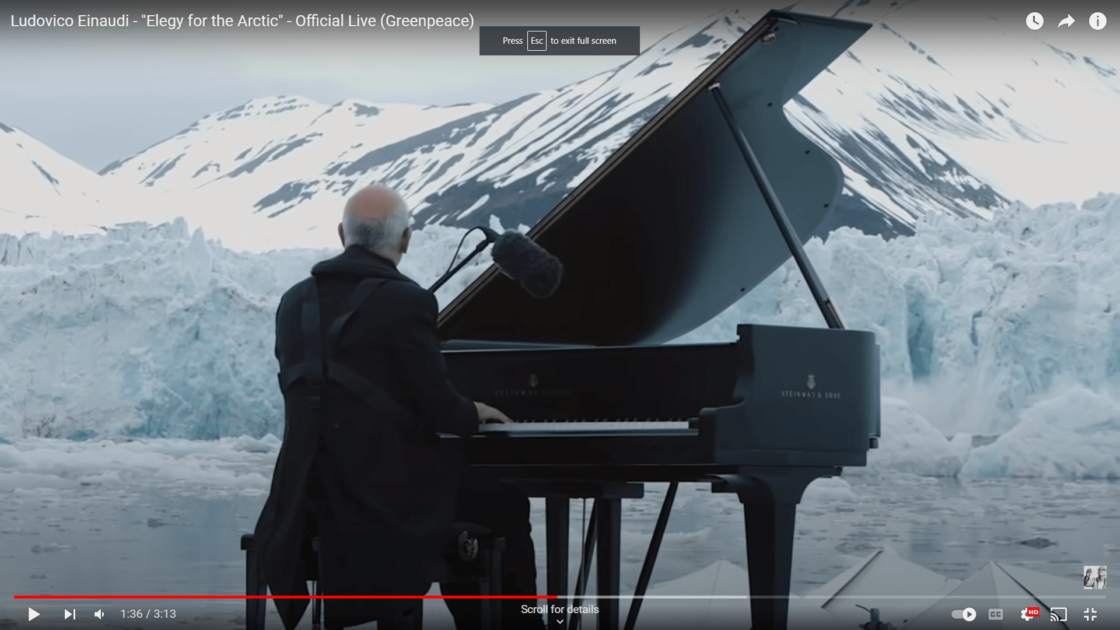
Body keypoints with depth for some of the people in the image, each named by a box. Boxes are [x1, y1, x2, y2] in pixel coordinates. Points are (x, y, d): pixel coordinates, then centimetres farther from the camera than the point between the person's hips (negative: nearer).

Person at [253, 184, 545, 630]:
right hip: (387, 487, -7)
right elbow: (439, 408, -14)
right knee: (507, 508, 17)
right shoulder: (406, 301, -14)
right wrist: (474, 414, 11)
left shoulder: (295, 302, 6)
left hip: (313, 494, 7)